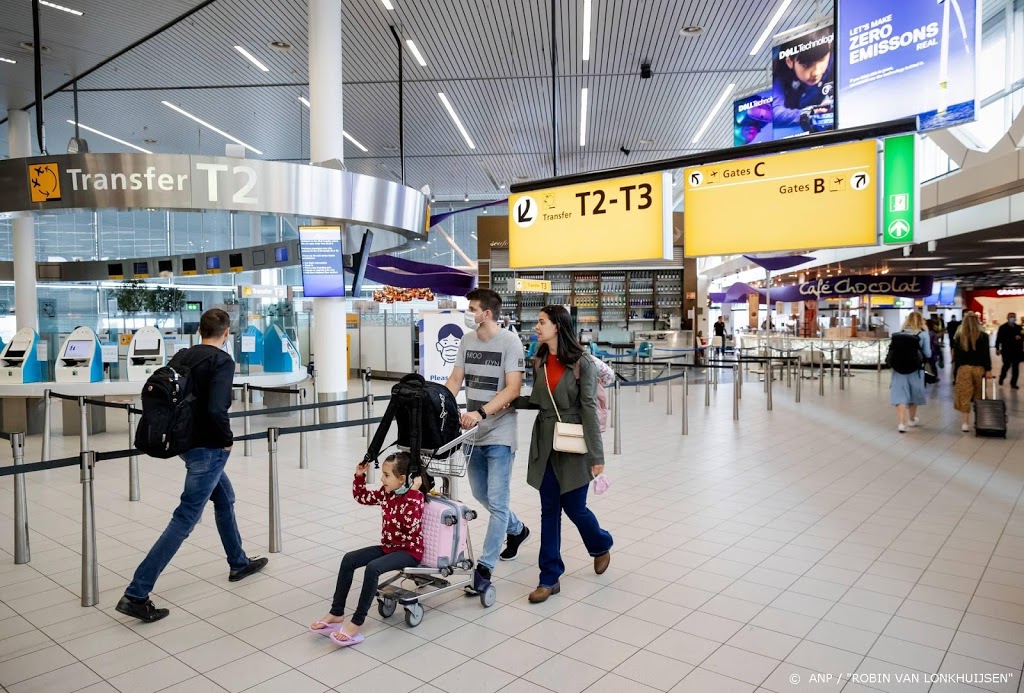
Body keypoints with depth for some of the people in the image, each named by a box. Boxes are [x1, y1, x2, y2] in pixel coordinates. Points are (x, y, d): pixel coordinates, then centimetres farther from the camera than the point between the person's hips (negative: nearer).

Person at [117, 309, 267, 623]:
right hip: (208, 448, -9)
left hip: (185, 442, 9)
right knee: (184, 520, -4)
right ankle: (136, 595, -2)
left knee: (225, 498, 24)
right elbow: (216, 409, -27)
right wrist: (227, 440, -11)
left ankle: (239, 564, 38)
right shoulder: (222, 361, -16)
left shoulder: (181, 356, 7)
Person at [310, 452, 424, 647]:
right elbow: (362, 497, 16)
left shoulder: (415, 497, -19)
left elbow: (410, 524, -35)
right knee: (349, 559, -4)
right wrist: (359, 476, 2)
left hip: (409, 551, -8)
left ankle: (357, 623, -23)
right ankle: (336, 613, 2)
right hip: (388, 547, 9)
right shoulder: (386, 493, 3)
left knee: (372, 568, -31)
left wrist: (413, 492, -36)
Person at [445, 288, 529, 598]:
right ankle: (517, 529, 44)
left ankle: (484, 567, 6)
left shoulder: (510, 342, -12)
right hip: (473, 432, 7)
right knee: (480, 494, 20)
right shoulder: (467, 341, 6)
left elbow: (512, 389, -19)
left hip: (499, 434, -7)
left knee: (496, 501, -4)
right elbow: (455, 380, 8)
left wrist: (481, 413, -30)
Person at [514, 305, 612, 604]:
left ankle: (601, 545, 40)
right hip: (545, 442, 5)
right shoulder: (539, 363, 5)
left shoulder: (582, 364, -12)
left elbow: (589, 410, -13)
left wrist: (596, 454, -14)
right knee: (549, 510, 8)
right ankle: (549, 578, 17)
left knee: (574, 507, 7)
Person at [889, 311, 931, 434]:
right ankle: (912, 419, 36)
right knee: (913, 393, 18)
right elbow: (927, 354, -3)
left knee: (900, 395, -1)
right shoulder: (924, 334, -3)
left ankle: (902, 423, -12)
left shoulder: (900, 334, 1)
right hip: (915, 368, 0)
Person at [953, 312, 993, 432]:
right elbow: (986, 354, -5)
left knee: (964, 396, 2)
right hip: (979, 368, 0)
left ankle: (964, 423, -1)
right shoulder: (983, 336, -3)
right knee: (979, 396, 12)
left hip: (963, 368, 0)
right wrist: (988, 369, -2)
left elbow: (956, 354, 2)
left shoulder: (959, 336, 0)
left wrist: (958, 369, 9)